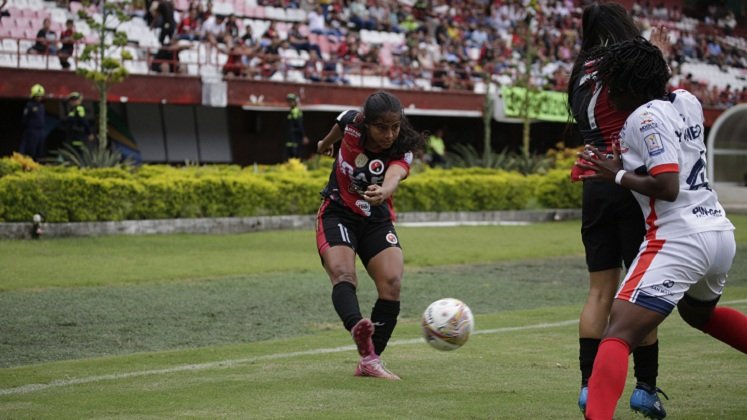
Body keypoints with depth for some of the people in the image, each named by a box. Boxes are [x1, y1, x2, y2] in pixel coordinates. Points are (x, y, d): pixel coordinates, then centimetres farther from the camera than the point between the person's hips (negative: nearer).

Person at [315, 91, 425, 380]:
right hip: (337, 213, -1)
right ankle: (358, 330, -56)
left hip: (378, 220, 1)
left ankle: (369, 361, -10)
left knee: (392, 282, -18)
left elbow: (393, 178, -41)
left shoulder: (402, 151, -19)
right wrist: (325, 144, 32)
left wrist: (382, 192, -65)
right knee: (343, 274, -28)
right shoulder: (352, 124, -15)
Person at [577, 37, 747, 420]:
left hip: (680, 240, -9)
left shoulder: (646, 118, -11)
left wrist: (617, 175, -8)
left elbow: (667, 186, -19)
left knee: (618, 335, -16)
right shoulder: (687, 102, 11)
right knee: (699, 312, 37)